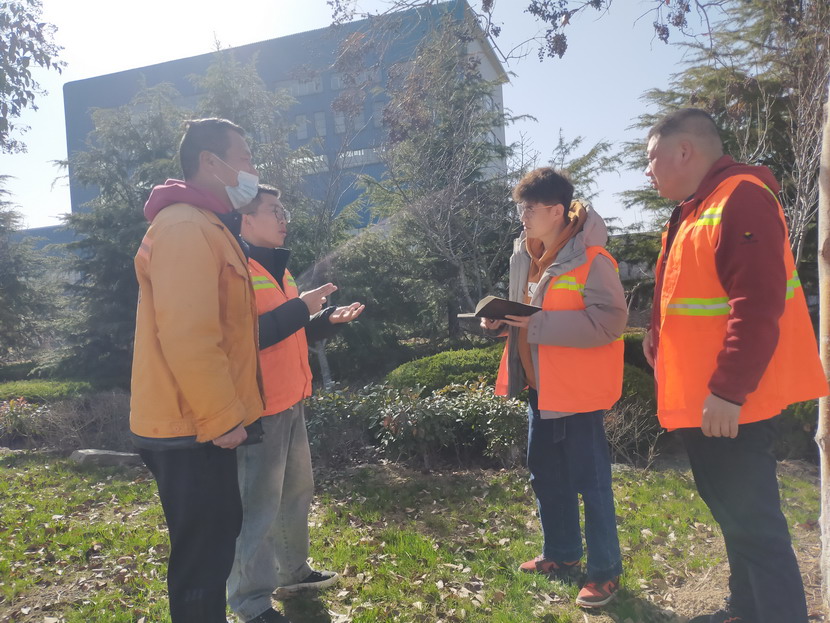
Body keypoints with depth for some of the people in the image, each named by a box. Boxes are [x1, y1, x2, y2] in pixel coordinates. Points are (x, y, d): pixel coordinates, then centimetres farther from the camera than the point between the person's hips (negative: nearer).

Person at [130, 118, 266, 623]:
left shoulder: (206, 226, 17)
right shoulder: (186, 228, -18)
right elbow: (187, 337, -26)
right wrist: (223, 418, -19)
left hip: (201, 423, 10)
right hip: (194, 429, -10)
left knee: (218, 535, 21)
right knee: (204, 552, 3)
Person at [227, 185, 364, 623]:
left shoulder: (275, 267, 16)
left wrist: (328, 319, 6)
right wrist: (300, 307, -23)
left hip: (290, 403, 10)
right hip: (260, 408, -10)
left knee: (297, 491, 19)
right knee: (259, 505, -1)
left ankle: (293, 572, 36)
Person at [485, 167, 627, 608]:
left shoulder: (590, 258, -18)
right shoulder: (526, 254, 9)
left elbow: (610, 320, -25)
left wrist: (537, 325, -28)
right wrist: (504, 319, 0)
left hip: (578, 388, -9)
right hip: (541, 384, 9)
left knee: (590, 480, 2)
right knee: (545, 473, 19)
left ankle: (605, 570, 20)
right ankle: (561, 554, 37)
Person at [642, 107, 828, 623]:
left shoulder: (740, 199, -17)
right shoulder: (695, 209, 15)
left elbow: (757, 307, -26)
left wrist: (727, 391, -26)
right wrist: (661, 338, 16)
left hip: (730, 405, -11)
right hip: (700, 399, 11)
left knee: (753, 523, -2)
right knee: (732, 514, 21)